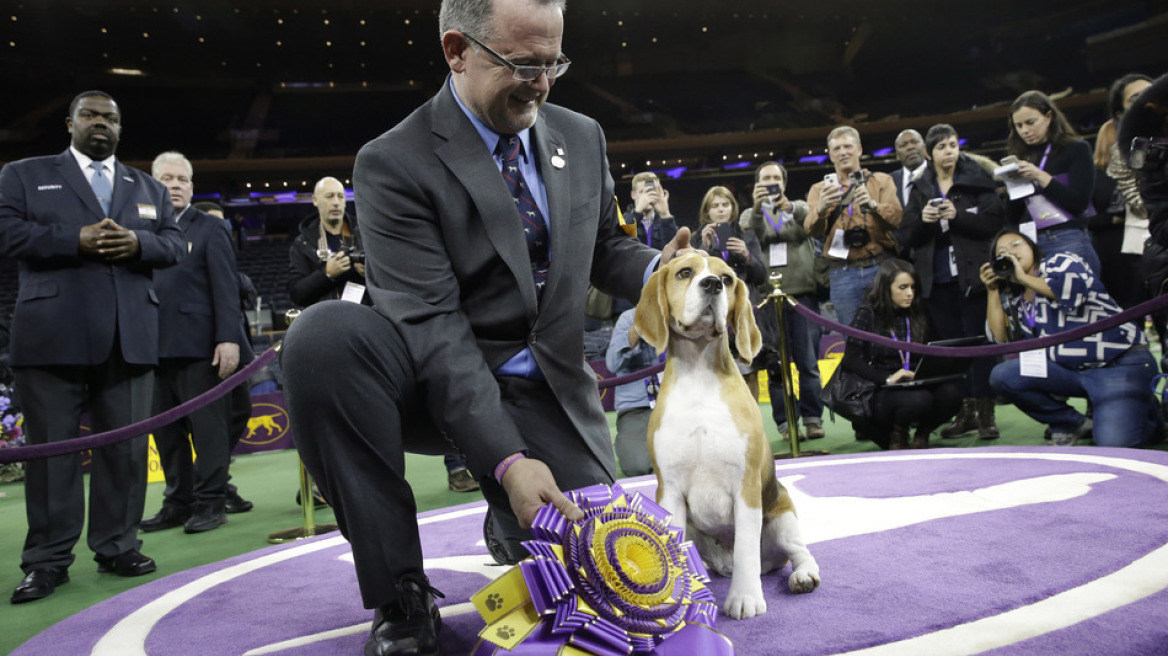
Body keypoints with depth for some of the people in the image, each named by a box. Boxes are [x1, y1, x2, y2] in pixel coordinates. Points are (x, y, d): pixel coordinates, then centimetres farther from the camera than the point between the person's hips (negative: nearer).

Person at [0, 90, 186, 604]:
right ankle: (47, 560, 8)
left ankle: (118, 547, 15)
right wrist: (76, 239, -14)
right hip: (52, 335, -3)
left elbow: (175, 244, 11)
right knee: (52, 445, 0)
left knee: (125, 445, 5)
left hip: (129, 336, 3)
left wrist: (137, 243, -11)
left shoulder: (147, 187, 21)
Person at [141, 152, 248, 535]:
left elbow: (226, 286, -4)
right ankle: (178, 502, 19)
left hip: (197, 346, -5)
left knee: (208, 427, -2)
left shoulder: (209, 228, 5)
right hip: (154, 347, 5)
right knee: (167, 431, 9)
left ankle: (211, 503, 6)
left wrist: (229, 338, -14)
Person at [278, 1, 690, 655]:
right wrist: (506, 459, -30)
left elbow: (603, 248, 17)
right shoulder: (394, 163, -12)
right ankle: (400, 596, -18)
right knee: (322, 333, -33)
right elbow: (432, 324, -21)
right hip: (436, 388, -3)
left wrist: (654, 269, -8)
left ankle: (511, 525, 27)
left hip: (547, 392, 4)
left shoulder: (581, 137, 5)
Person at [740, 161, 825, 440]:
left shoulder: (799, 208, 16)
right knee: (775, 364, -1)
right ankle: (785, 422, 3)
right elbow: (752, 238, -5)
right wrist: (757, 209, -22)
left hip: (802, 292, 0)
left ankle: (812, 419, 3)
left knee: (808, 361, -3)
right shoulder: (750, 214, 17)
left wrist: (791, 207, -26)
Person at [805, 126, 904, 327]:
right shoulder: (820, 189, 12)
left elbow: (898, 218, -6)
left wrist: (873, 205, -26)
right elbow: (812, 230, -5)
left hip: (882, 267, -1)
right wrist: (821, 209, -27)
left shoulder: (882, 180, 10)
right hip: (843, 274, 1)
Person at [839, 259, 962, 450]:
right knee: (920, 399, -35)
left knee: (951, 391, -27)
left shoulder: (919, 314, 11)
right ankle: (896, 435, -1)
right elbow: (850, 361, -8)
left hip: (918, 385, 4)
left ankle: (922, 434, 2)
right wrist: (887, 379, -21)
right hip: (880, 392, -4)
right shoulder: (867, 315, -2)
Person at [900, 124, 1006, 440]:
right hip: (937, 280, 4)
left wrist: (958, 216, -18)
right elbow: (908, 236, 8)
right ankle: (965, 412, 15)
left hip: (971, 275, -3)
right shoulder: (920, 187, 10)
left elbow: (995, 222, -8)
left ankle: (985, 414, 3)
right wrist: (921, 220, -11)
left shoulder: (977, 180, 1)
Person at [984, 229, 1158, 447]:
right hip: (1068, 368, 6)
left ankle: (1143, 407, 13)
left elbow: (1074, 286, -23)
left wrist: (1024, 278, -10)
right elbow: (1001, 339, 3)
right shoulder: (1014, 299, 14)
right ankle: (1071, 424, 3)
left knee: (1115, 444, -25)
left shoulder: (1058, 262, -1)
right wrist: (992, 290, 2)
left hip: (1121, 363, -6)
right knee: (1001, 377, -15)